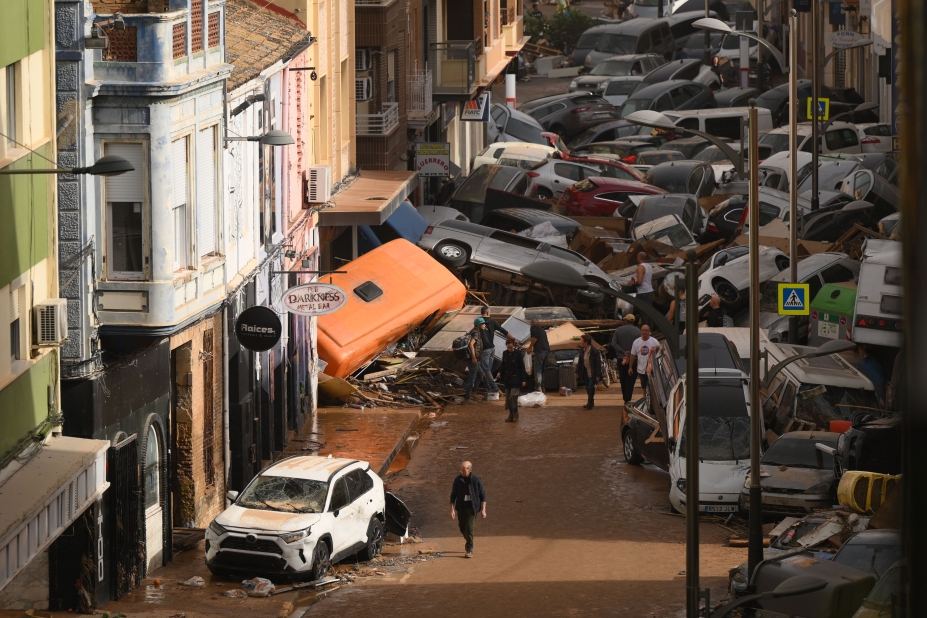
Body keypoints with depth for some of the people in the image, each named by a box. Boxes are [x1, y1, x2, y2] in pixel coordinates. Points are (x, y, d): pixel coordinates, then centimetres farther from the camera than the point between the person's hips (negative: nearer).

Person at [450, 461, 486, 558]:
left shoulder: (476, 480, -8)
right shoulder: (458, 480, -2)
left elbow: (483, 495, 0)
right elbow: (453, 495, 3)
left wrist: (483, 509, -4)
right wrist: (452, 509, -4)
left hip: (472, 507, -3)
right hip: (461, 507, 3)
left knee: (469, 528, -11)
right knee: (462, 528, 11)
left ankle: (469, 550, -2)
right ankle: (468, 540, 42)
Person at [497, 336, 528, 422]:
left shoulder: (518, 354, -9)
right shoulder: (505, 354, 6)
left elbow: (522, 367, -6)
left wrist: (523, 380, -8)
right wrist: (500, 372, -4)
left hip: (516, 379, -6)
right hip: (507, 379, 6)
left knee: (513, 396, -16)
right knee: (508, 398, 6)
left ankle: (515, 414, -2)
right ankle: (511, 414, 16)